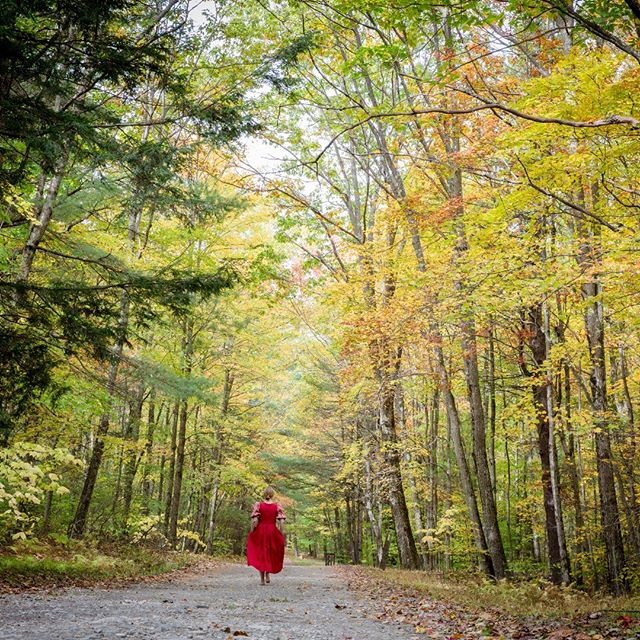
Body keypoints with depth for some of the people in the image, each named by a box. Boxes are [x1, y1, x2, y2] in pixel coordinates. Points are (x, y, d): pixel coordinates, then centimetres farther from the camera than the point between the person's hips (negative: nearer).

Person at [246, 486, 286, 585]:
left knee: (260, 554, 11)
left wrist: (251, 533, -2)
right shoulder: (277, 506, -2)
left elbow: (254, 521, -11)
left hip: (260, 532, 0)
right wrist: (282, 536, -1)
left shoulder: (258, 505, -4)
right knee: (271, 553, 21)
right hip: (273, 532, 0)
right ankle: (268, 575, 10)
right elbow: (282, 522, -8)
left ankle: (262, 579, 10)